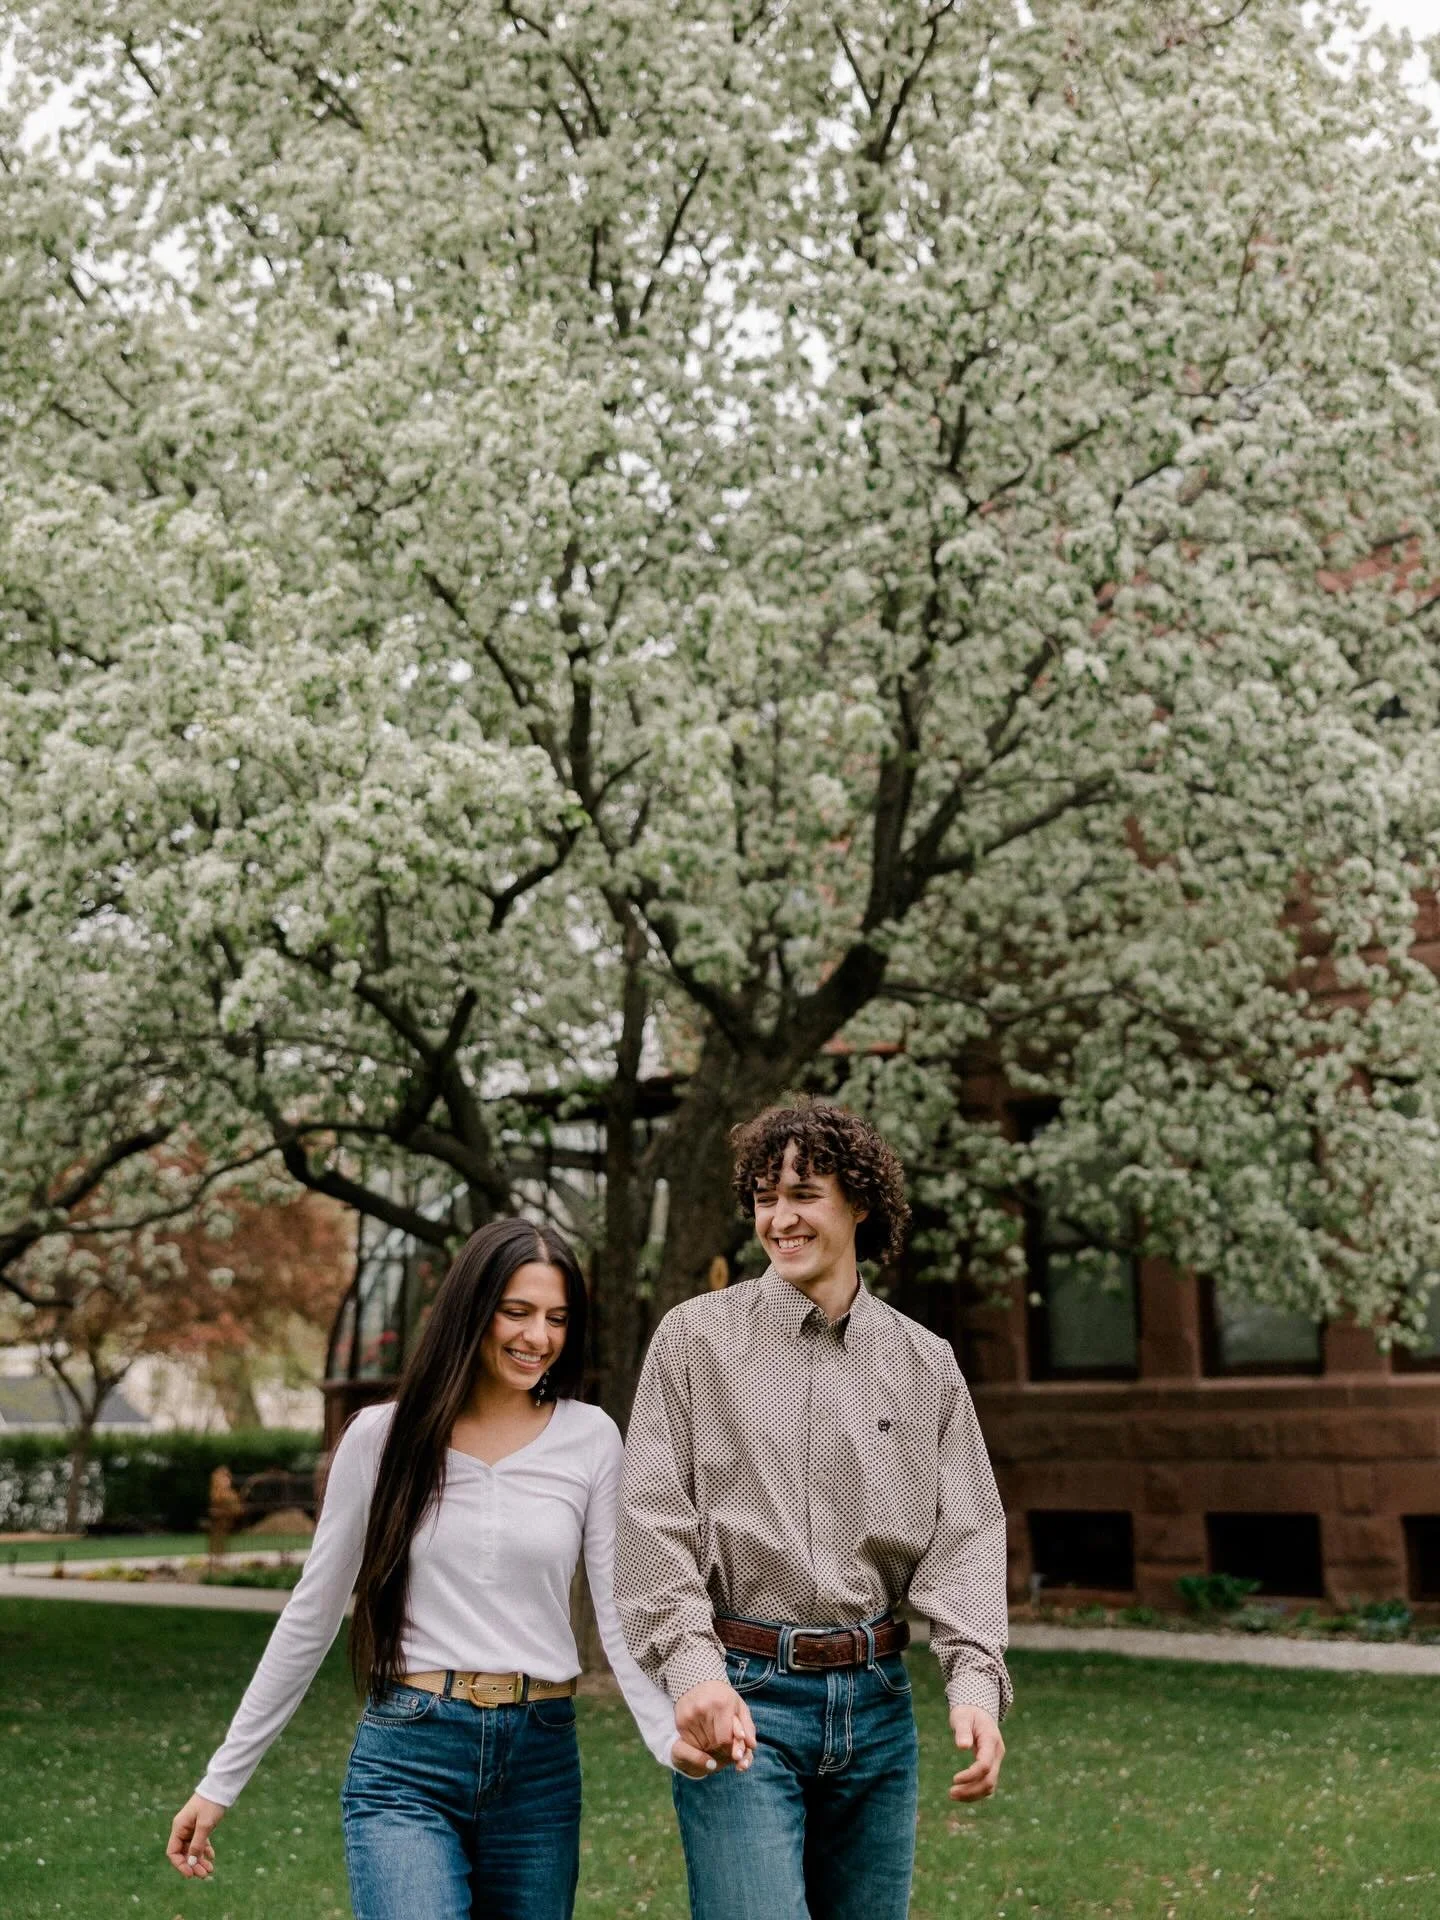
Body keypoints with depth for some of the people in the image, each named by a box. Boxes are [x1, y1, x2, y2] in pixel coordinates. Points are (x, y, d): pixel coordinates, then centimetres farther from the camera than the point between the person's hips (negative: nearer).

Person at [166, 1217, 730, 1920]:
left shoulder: (589, 1439, 1)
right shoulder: (382, 1437, -1)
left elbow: (621, 1609, -2)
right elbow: (311, 1616, 6)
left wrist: (668, 1733, -21)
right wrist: (221, 1779, 6)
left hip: (539, 1760, 2)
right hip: (405, 1761, -2)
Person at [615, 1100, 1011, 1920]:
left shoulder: (927, 1362, 6)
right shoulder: (695, 1338, -1)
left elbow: (966, 1535, 3)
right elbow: (654, 1522, -5)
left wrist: (976, 1680, -12)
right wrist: (692, 1665, -18)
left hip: (876, 1699, 4)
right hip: (740, 1695, -3)